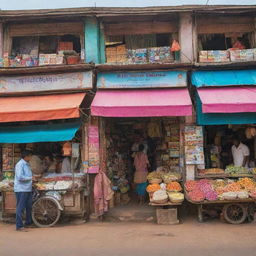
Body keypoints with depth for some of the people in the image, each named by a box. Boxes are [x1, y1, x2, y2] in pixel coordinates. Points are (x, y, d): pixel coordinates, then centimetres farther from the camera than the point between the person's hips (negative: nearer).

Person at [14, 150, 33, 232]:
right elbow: (20, 177, -23)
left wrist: (34, 177, 10)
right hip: (21, 189, -9)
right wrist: (31, 178, -16)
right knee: (20, 207, -4)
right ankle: (19, 226, 1)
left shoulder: (27, 164, 15)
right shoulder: (20, 164, -15)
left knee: (29, 206, 17)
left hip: (28, 189, 9)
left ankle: (29, 222, 31)